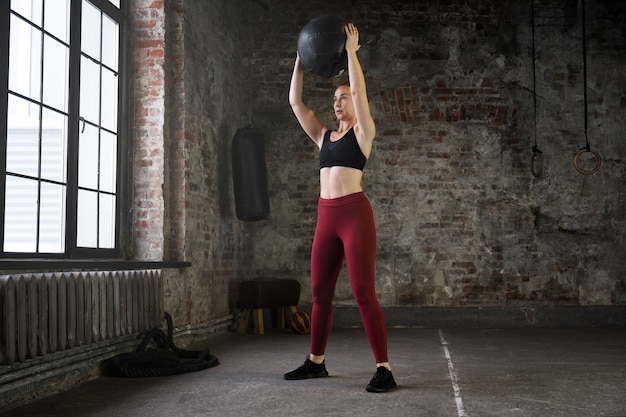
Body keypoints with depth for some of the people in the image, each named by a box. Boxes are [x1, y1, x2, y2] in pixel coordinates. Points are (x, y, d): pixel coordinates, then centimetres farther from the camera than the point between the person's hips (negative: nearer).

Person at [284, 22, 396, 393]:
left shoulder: (363, 132, 2)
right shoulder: (324, 136, 18)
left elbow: (360, 91, -12)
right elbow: (295, 102, 16)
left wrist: (351, 52, -7)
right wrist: (301, 63, 14)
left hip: (354, 212, -7)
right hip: (326, 216, 7)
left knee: (364, 292, -10)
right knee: (320, 292, 11)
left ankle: (384, 369, -5)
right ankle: (316, 362, 24)